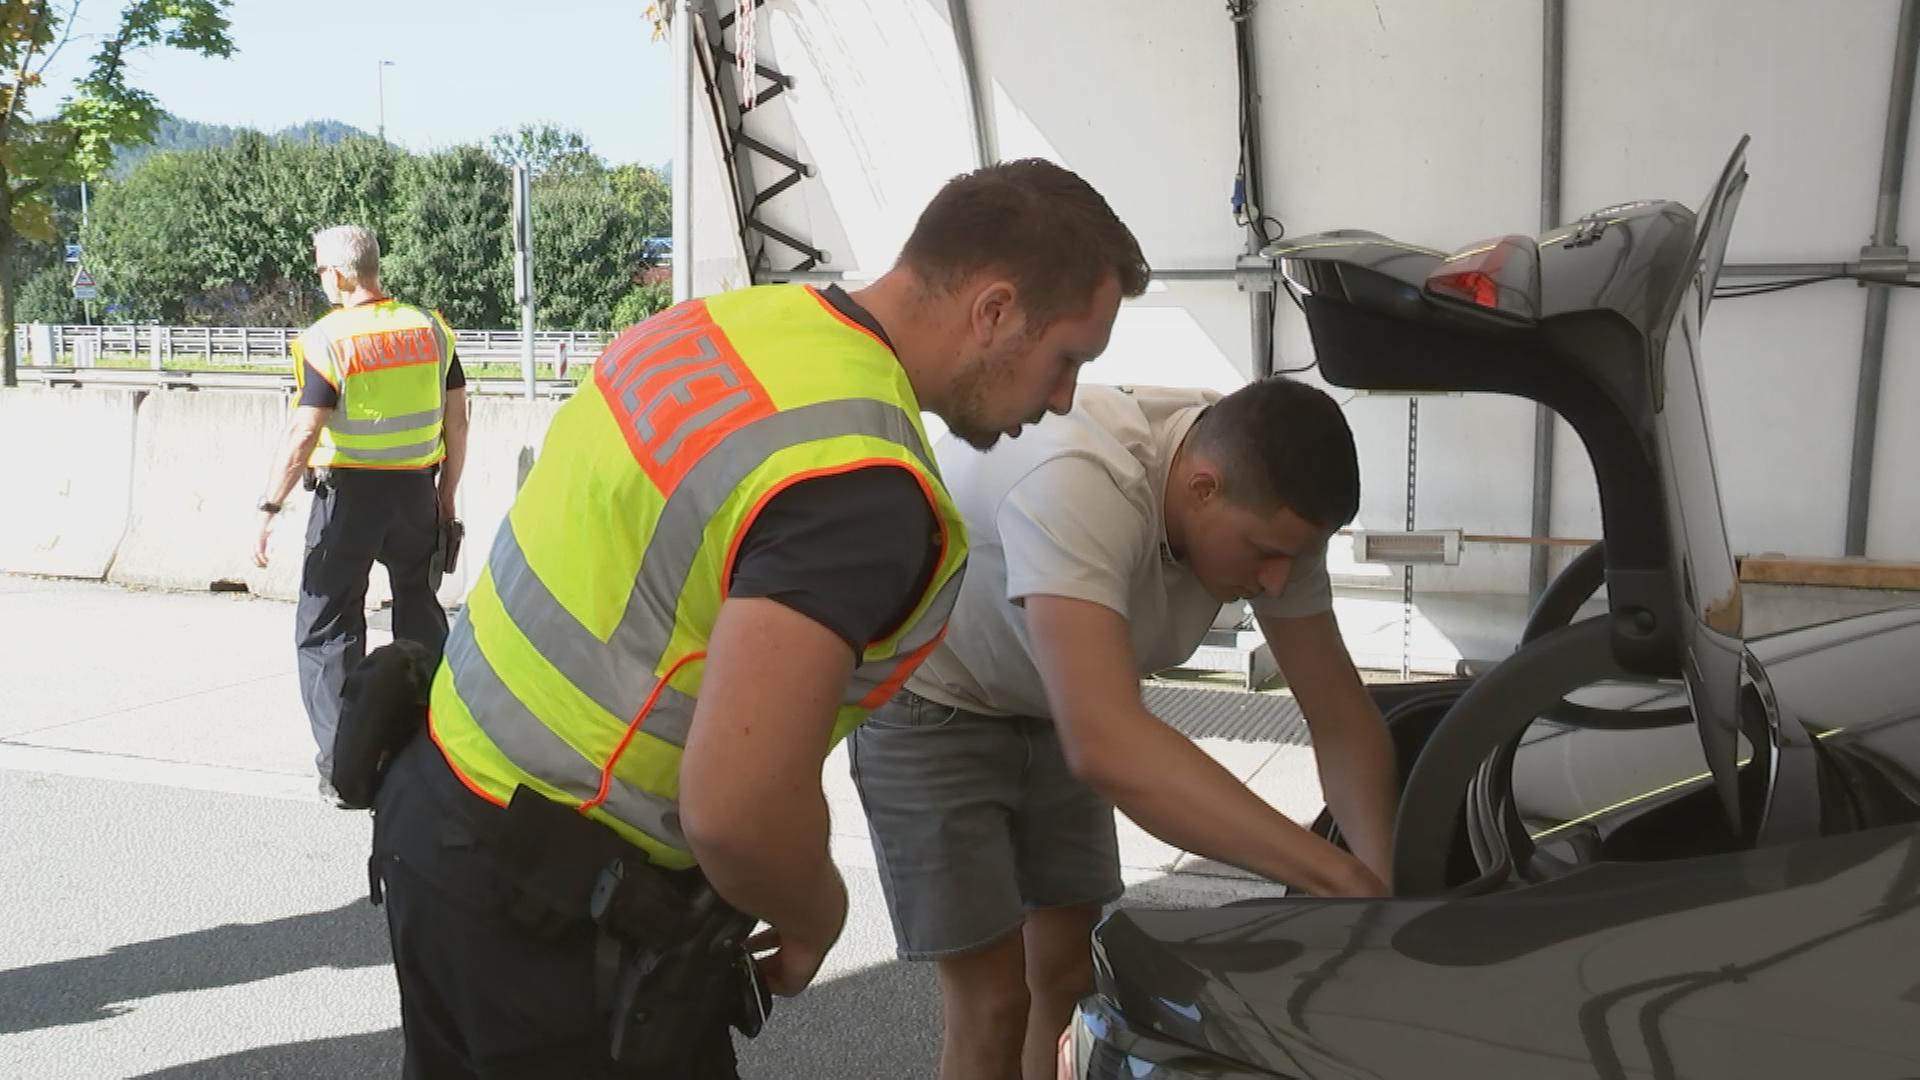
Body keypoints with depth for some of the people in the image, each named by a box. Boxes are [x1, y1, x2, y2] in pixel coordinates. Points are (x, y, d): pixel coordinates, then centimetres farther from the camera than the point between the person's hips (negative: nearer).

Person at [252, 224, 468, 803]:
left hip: (350, 494, -5)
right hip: (417, 491, 5)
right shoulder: (430, 329, 2)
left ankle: (342, 769, 4)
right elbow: (457, 420, 5)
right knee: (421, 620, 19)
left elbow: (303, 436, -17)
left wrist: (270, 506, -10)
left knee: (327, 629, 6)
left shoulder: (328, 340, -12)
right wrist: (446, 493, 15)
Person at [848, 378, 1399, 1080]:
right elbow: (1107, 747, -51)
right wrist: (1340, 878, -49)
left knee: (1072, 973, 9)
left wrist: (1388, 883, -25)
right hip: (928, 703, -6)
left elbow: (1342, 715, -10)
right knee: (995, 1002, -4)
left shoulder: (1267, 505, -19)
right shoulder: (1078, 484, -42)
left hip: (1053, 705, 6)